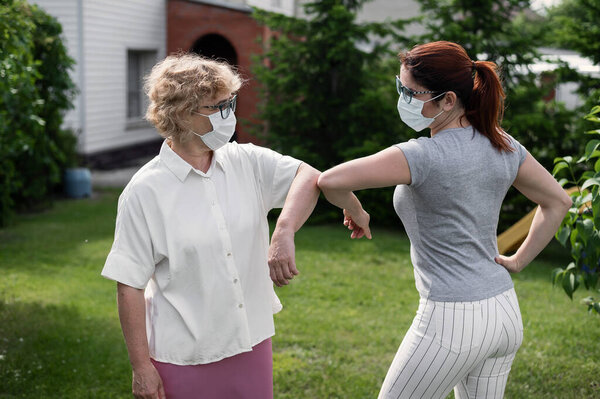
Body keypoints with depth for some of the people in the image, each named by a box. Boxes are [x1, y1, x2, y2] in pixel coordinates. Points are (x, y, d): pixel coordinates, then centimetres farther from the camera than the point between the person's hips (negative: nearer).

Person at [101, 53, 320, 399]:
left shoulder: (247, 163, 2)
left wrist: (284, 233, -26)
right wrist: (141, 367, -9)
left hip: (252, 344, 4)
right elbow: (129, 286, -10)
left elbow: (308, 176, -8)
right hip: (184, 357, -4)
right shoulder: (145, 191, -11)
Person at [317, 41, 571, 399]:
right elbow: (558, 201, 14)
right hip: (506, 314, 8)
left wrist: (354, 211, -7)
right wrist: (518, 261, 14)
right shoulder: (502, 145, 3)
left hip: (452, 322, -8)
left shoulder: (425, 156, -20)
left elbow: (331, 181, -28)